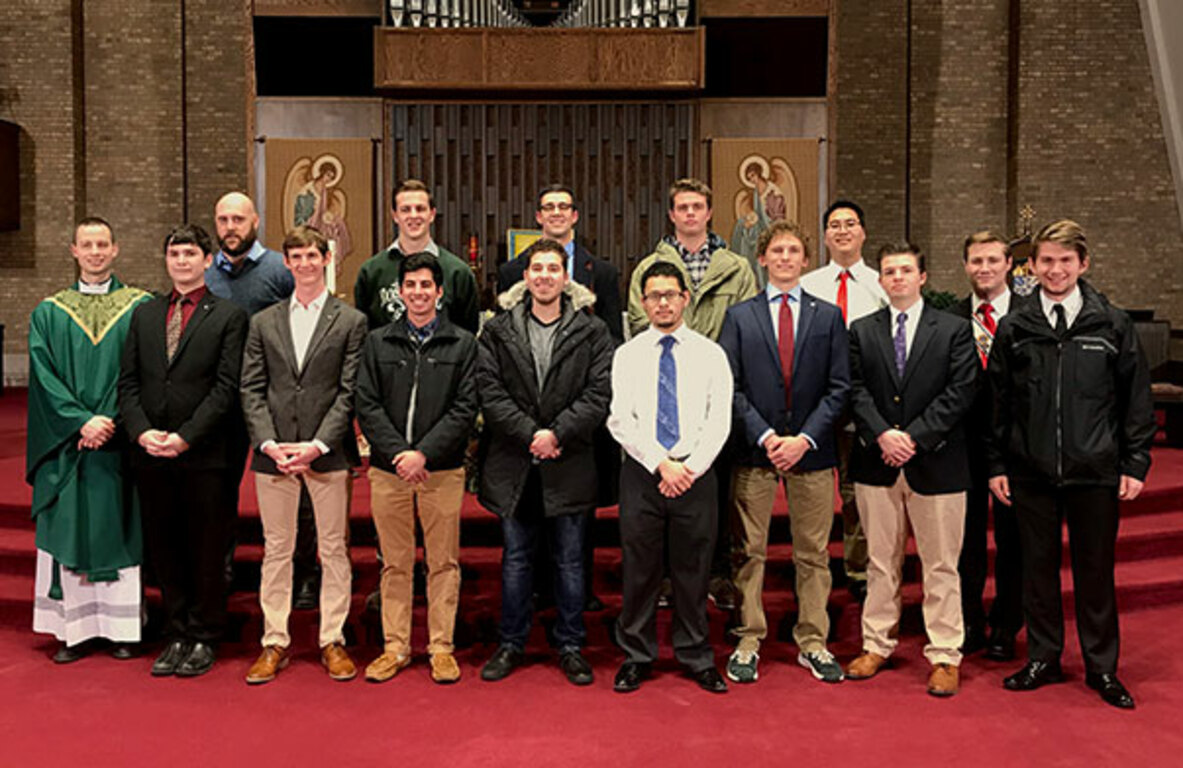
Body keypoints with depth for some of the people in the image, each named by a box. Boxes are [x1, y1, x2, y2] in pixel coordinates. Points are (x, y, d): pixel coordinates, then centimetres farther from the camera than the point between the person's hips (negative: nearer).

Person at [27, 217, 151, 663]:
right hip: (67, 446, 1)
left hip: (120, 442, -1)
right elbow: (45, 377, 1)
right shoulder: (49, 313, 9)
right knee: (69, 531, 2)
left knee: (120, 532, 2)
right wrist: (82, 421, -12)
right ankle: (74, 630, 9)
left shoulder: (140, 307, 5)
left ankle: (123, 628, 9)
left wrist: (110, 420, -13)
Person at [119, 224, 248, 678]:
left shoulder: (229, 316, 1)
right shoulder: (144, 315, 15)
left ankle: (203, 639, 17)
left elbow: (227, 386, -7)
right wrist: (142, 431, -6)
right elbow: (128, 382, 10)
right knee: (163, 549, 10)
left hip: (204, 454, -4)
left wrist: (185, 437, -14)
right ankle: (177, 635, 23)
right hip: (151, 455, 4)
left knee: (207, 550, 4)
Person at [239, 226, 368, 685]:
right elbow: (252, 390, 6)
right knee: (276, 551, 8)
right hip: (273, 454, 2)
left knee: (333, 550, 5)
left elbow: (349, 392, -3)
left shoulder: (351, 321, 3)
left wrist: (317, 445, -13)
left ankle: (333, 641, 15)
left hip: (328, 454, -2)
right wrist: (269, 443, -7)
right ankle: (275, 642, 18)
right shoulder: (263, 322, 11)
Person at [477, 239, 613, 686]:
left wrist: (558, 434, -15)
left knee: (570, 561, 9)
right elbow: (489, 391, -3)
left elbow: (600, 393, -6)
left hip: (569, 464, -1)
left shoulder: (592, 332, 1)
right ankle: (511, 644, 25)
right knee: (516, 559, 11)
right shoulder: (498, 331, 4)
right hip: (514, 464, 1)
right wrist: (529, 434, -13)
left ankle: (570, 646, 22)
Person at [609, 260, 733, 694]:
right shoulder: (627, 355, 6)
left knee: (693, 570, 7)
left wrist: (689, 467, -12)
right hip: (641, 472, 0)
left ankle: (697, 659, 21)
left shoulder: (710, 354, 6)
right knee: (639, 569, 5)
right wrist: (661, 464, -13)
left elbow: (719, 421, 0)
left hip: (696, 475, 0)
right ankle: (636, 657, 19)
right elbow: (620, 420, -3)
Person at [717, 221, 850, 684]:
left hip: (812, 452, 1)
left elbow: (839, 387, 3)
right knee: (750, 551, 4)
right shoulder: (740, 316, 7)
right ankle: (749, 642, 15)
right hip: (753, 452, -1)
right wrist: (764, 436, -11)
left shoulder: (828, 316, 9)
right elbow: (729, 386, 0)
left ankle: (812, 643, 18)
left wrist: (804, 438, -9)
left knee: (813, 554, 7)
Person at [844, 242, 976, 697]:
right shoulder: (862, 331, 9)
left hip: (936, 463, -2)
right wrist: (882, 434, -14)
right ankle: (878, 644, 23)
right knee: (880, 561, 11)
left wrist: (914, 436, -13)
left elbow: (960, 393, -5)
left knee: (941, 565, 4)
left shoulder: (954, 330, 3)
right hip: (877, 464, 2)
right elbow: (856, 390, 2)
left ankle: (945, 657, 13)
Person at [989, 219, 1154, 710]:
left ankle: (1102, 668, 23)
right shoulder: (1015, 329, 3)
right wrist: (997, 464, 3)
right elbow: (998, 402, 7)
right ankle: (1043, 659, 25)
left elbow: (1136, 399, 4)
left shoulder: (1112, 325, 1)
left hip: (1095, 473, -1)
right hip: (1031, 472, 1)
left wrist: (1136, 463, -1)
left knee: (1096, 570, 8)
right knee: (1038, 567, 10)